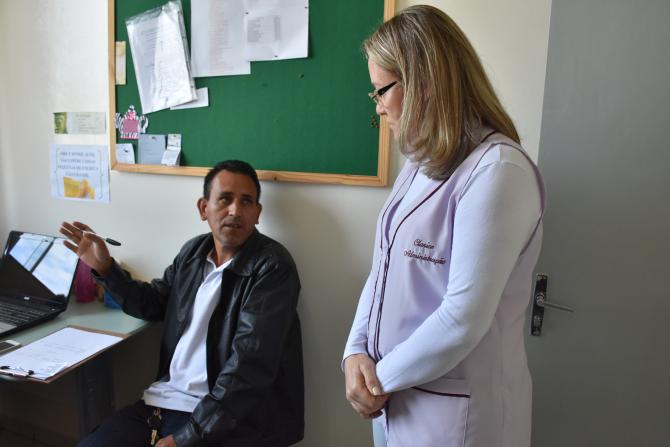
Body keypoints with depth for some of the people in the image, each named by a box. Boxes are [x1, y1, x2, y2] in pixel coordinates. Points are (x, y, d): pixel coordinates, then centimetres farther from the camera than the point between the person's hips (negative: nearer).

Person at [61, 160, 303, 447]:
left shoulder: (272, 267, -16)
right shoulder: (193, 251, 5)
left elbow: (249, 366, -22)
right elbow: (153, 303, 21)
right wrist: (105, 267, 9)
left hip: (225, 419, -6)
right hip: (165, 399, 6)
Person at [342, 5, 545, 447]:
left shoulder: (497, 170, -22)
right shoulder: (421, 163, 6)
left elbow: (463, 319, -25)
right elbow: (383, 270, 4)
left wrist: (382, 378, -13)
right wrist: (357, 352, -7)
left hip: (454, 409, -7)